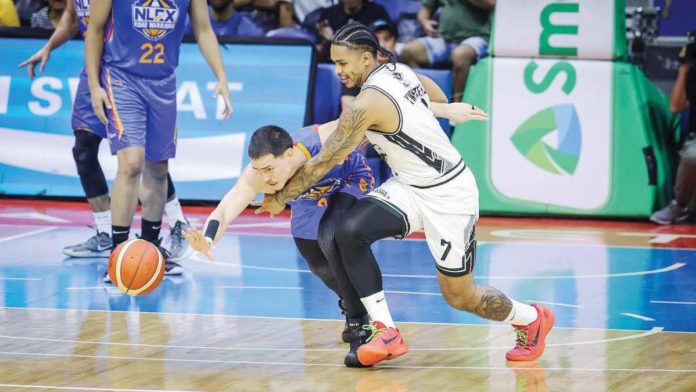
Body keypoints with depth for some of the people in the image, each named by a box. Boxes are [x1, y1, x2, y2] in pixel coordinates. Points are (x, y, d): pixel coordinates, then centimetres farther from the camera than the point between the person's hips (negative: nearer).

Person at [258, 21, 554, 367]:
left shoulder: (367, 103, -26)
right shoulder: (400, 71, -1)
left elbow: (322, 163, -21)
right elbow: (440, 100, 19)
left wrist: (280, 198, -8)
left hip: (447, 196, -9)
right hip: (409, 186, 9)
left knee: (459, 296, 3)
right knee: (349, 232, -15)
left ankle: (531, 319, 32)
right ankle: (385, 332, -10)